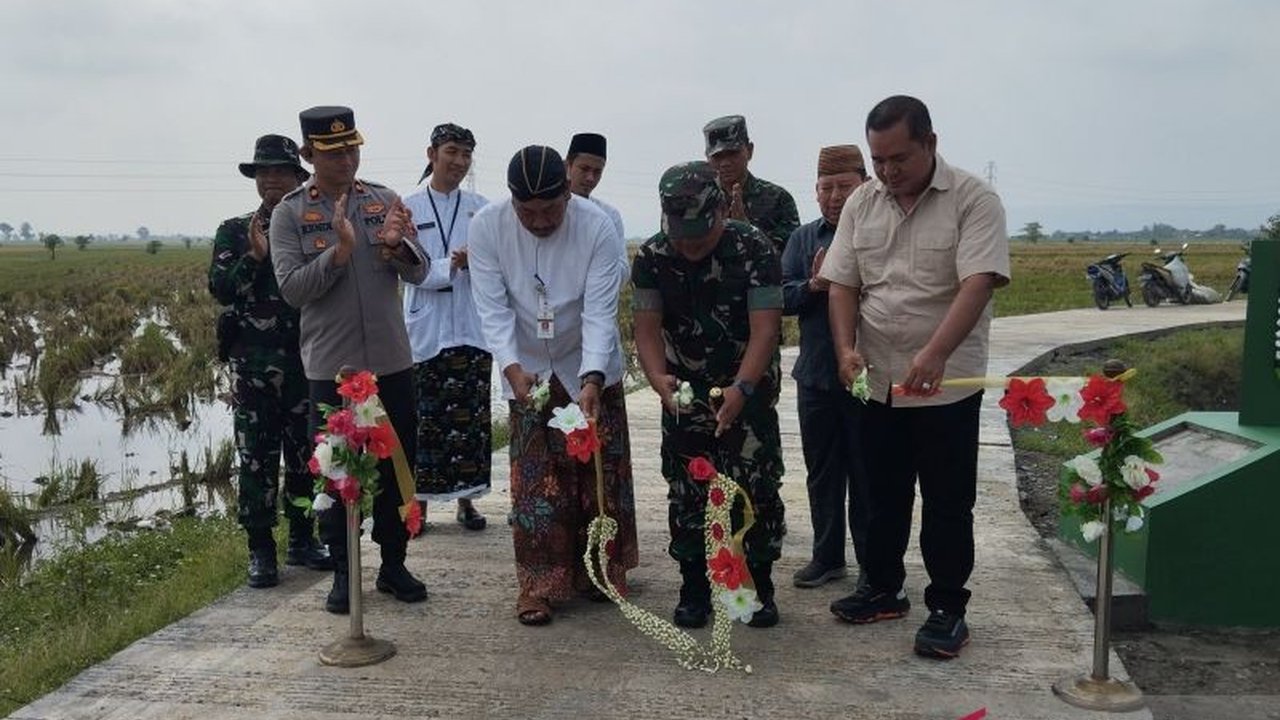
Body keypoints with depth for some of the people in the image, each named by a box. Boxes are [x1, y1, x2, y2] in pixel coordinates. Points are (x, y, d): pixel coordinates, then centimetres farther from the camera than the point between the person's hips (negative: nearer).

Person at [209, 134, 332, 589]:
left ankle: (302, 539, 22)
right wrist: (255, 256, -17)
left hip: (307, 359, 1)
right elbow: (220, 288, -5)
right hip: (253, 362, -1)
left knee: (306, 453, 8)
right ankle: (260, 548, 11)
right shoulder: (235, 231, 6)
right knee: (257, 457, 2)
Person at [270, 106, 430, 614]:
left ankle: (393, 564, 25)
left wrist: (397, 245, -21)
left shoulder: (383, 200, 5)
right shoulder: (289, 214, -2)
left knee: (396, 466, 10)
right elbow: (292, 289, -10)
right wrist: (339, 251, -24)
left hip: (392, 362, 3)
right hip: (331, 367, -2)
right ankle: (342, 574, 19)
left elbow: (418, 273, 1)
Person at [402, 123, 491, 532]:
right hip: (426, 329, -2)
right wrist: (451, 265, -18)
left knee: (471, 418, 6)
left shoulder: (480, 208, 7)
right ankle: (418, 501, 13)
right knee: (424, 419, 1)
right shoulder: (409, 207, 1)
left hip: (472, 329, 2)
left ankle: (466, 500, 18)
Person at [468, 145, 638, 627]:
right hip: (527, 370, 0)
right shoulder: (487, 227, -20)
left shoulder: (597, 227, -24)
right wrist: (512, 368, -33)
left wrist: (592, 379, -38)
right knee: (534, 480, 1)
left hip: (590, 369, 0)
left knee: (600, 473, 8)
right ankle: (537, 585, 10)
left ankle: (600, 573, 25)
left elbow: (600, 311, -25)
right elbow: (493, 307, -19)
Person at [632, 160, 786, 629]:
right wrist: (659, 378, -32)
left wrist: (741, 389, -37)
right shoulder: (651, 258, -10)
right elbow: (647, 329, -12)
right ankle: (694, 588, 18)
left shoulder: (755, 250, -19)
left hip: (749, 388, -2)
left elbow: (765, 329, -23)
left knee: (757, 487, -2)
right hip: (684, 393, 3)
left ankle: (760, 587, 14)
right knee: (686, 492, 5)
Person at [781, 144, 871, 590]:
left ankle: (873, 564, 19)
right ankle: (827, 556, 29)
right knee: (822, 472, 15)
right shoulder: (803, 238, 8)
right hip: (815, 374, 5)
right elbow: (781, 298, 2)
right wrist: (813, 285, -16)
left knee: (867, 474, 6)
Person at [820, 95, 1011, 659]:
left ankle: (947, 610, 17)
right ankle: (882, 590, 32)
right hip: (877, 380, 5)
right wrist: (846, 349, -12)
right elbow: (842, 284, 5)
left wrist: (934, 354, -35)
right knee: (883, 495, 16)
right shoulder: (861, 203, 5)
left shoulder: (973, 200, -10)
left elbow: (977, 284, -22)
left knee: (948, 504, 5)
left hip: (947, 383, -4)